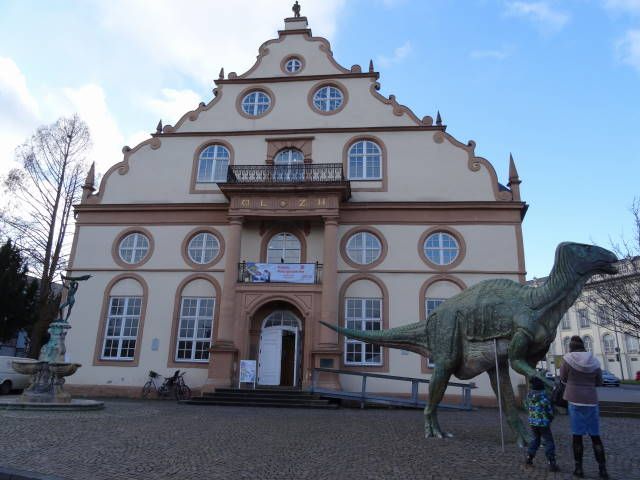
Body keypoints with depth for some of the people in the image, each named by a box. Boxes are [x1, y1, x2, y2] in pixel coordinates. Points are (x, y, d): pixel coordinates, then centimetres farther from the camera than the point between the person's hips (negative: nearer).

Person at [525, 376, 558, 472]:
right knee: (549, 442, 4)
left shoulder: (529, 395, -2)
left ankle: (529, 457, 22)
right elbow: (549, 409, -10)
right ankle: (552, 464, 2)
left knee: (536, 439, 22)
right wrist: (551, 417, 10)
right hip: (543, 422, -6)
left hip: (532, 421, 6)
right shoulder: (543, 396, -18)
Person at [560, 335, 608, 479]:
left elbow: (563, 378, 5)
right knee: (595, 436, 11)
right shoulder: (594, 361, 2)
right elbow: (599, 382, 14)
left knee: (577, 435, 5)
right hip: (591, 401, 2)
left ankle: (579, 468, 9)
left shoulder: (567, 359, -6)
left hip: (575, 400, -2)